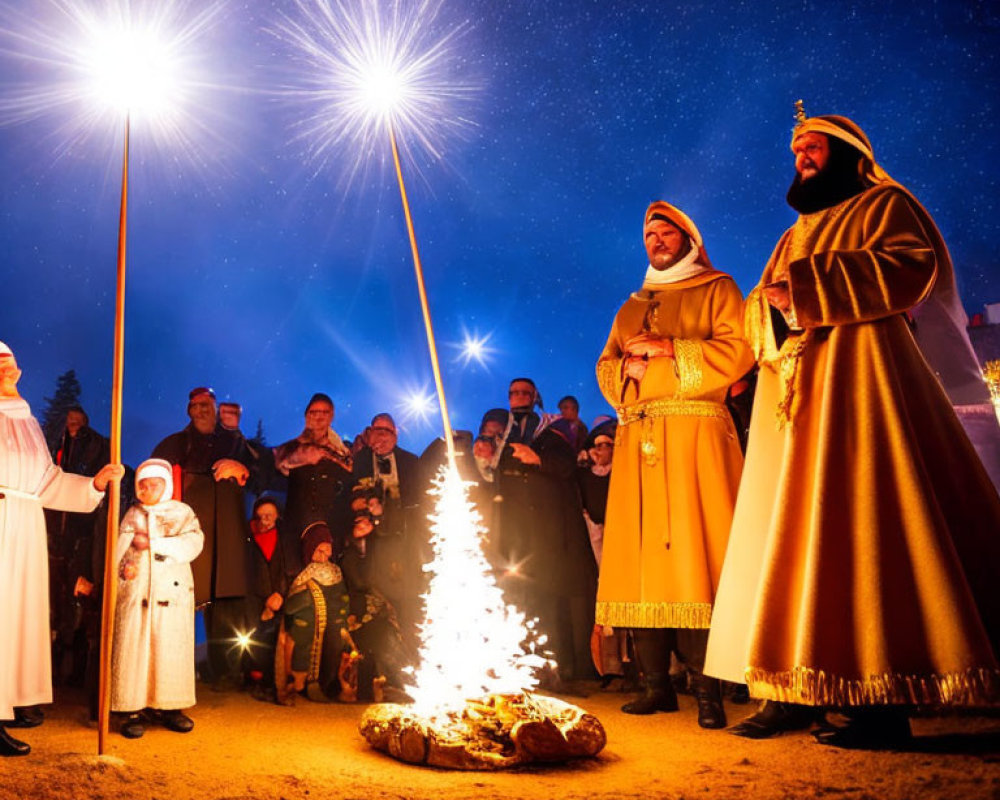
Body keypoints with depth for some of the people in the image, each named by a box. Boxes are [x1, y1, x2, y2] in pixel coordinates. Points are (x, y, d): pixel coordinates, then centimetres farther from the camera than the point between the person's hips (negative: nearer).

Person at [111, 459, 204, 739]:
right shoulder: (132, 514, 14)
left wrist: (152, 543, -14)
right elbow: (119, 548, 6)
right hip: (135, 591, 1)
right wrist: (124, 565, -15)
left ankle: (167, 707, 10)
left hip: (172, 592, -1)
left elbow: (193, 544, -9)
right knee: (132, 649, -3)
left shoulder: (182, 512, 6)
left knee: (172, 649, 0)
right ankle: (134, 710, 4)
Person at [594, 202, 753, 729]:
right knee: (640, 550, -2)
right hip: (637, 439, 5)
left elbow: (736, 351, -2)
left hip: (694, 434, -4)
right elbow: (605, 369, 21)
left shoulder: (716, 290, 13)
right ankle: (656, 684, 3)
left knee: (691, 547, -13)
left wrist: (665, 348, -7)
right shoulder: (631, 308, 27)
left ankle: (707, 689, -8)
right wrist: (627, 366, -1)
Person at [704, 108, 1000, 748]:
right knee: (793, 528, -1)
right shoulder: (796, 235, 30)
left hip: (858, 371, -7)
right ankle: (798, 688, 1)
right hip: (793, 388, 7)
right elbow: (759, 312, 23)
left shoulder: (885, 205, 10)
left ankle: (885, 699, -10)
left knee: (859, 516, -14)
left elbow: (912, 265, -10)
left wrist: (806, 286, -12)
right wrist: (772, 302, -1)